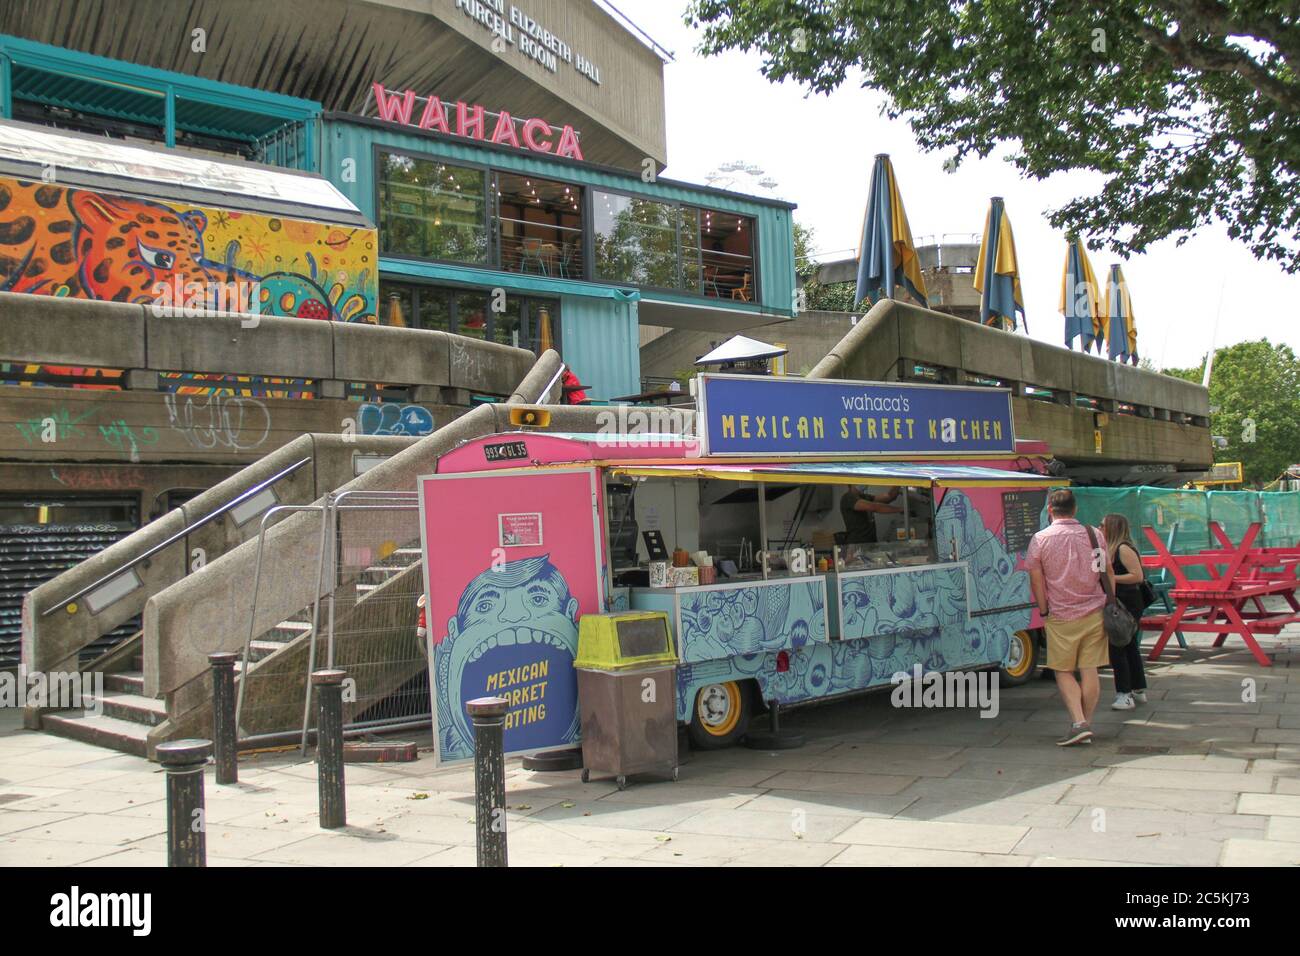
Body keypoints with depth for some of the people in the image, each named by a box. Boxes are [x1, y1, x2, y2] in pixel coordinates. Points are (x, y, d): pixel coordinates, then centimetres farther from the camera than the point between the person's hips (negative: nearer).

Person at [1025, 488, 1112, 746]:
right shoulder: (1095, 535, 3)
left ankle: (1078, 722, -6)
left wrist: (1044, 610, 5)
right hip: (1094, 612, 3)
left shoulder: (1040, 539, -6)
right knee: (1090, 671, 7)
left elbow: (1036, 579, -4)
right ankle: (1086, 725, 13)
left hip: (1061, 617, -3)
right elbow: (1108, 573, 9)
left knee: (1063, 672, 7)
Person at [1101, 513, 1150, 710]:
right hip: (1122, 605, 11)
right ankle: (1139, 691, 27)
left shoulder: (1124, 549, -16)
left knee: (1117, 648, -9)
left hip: (1127, 605, -11)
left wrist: (1110, 578, -22)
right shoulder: (1113, 549, 14)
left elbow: (1137, 576, -22)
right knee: (1129, 647, 17)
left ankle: (1124, 695, -7)